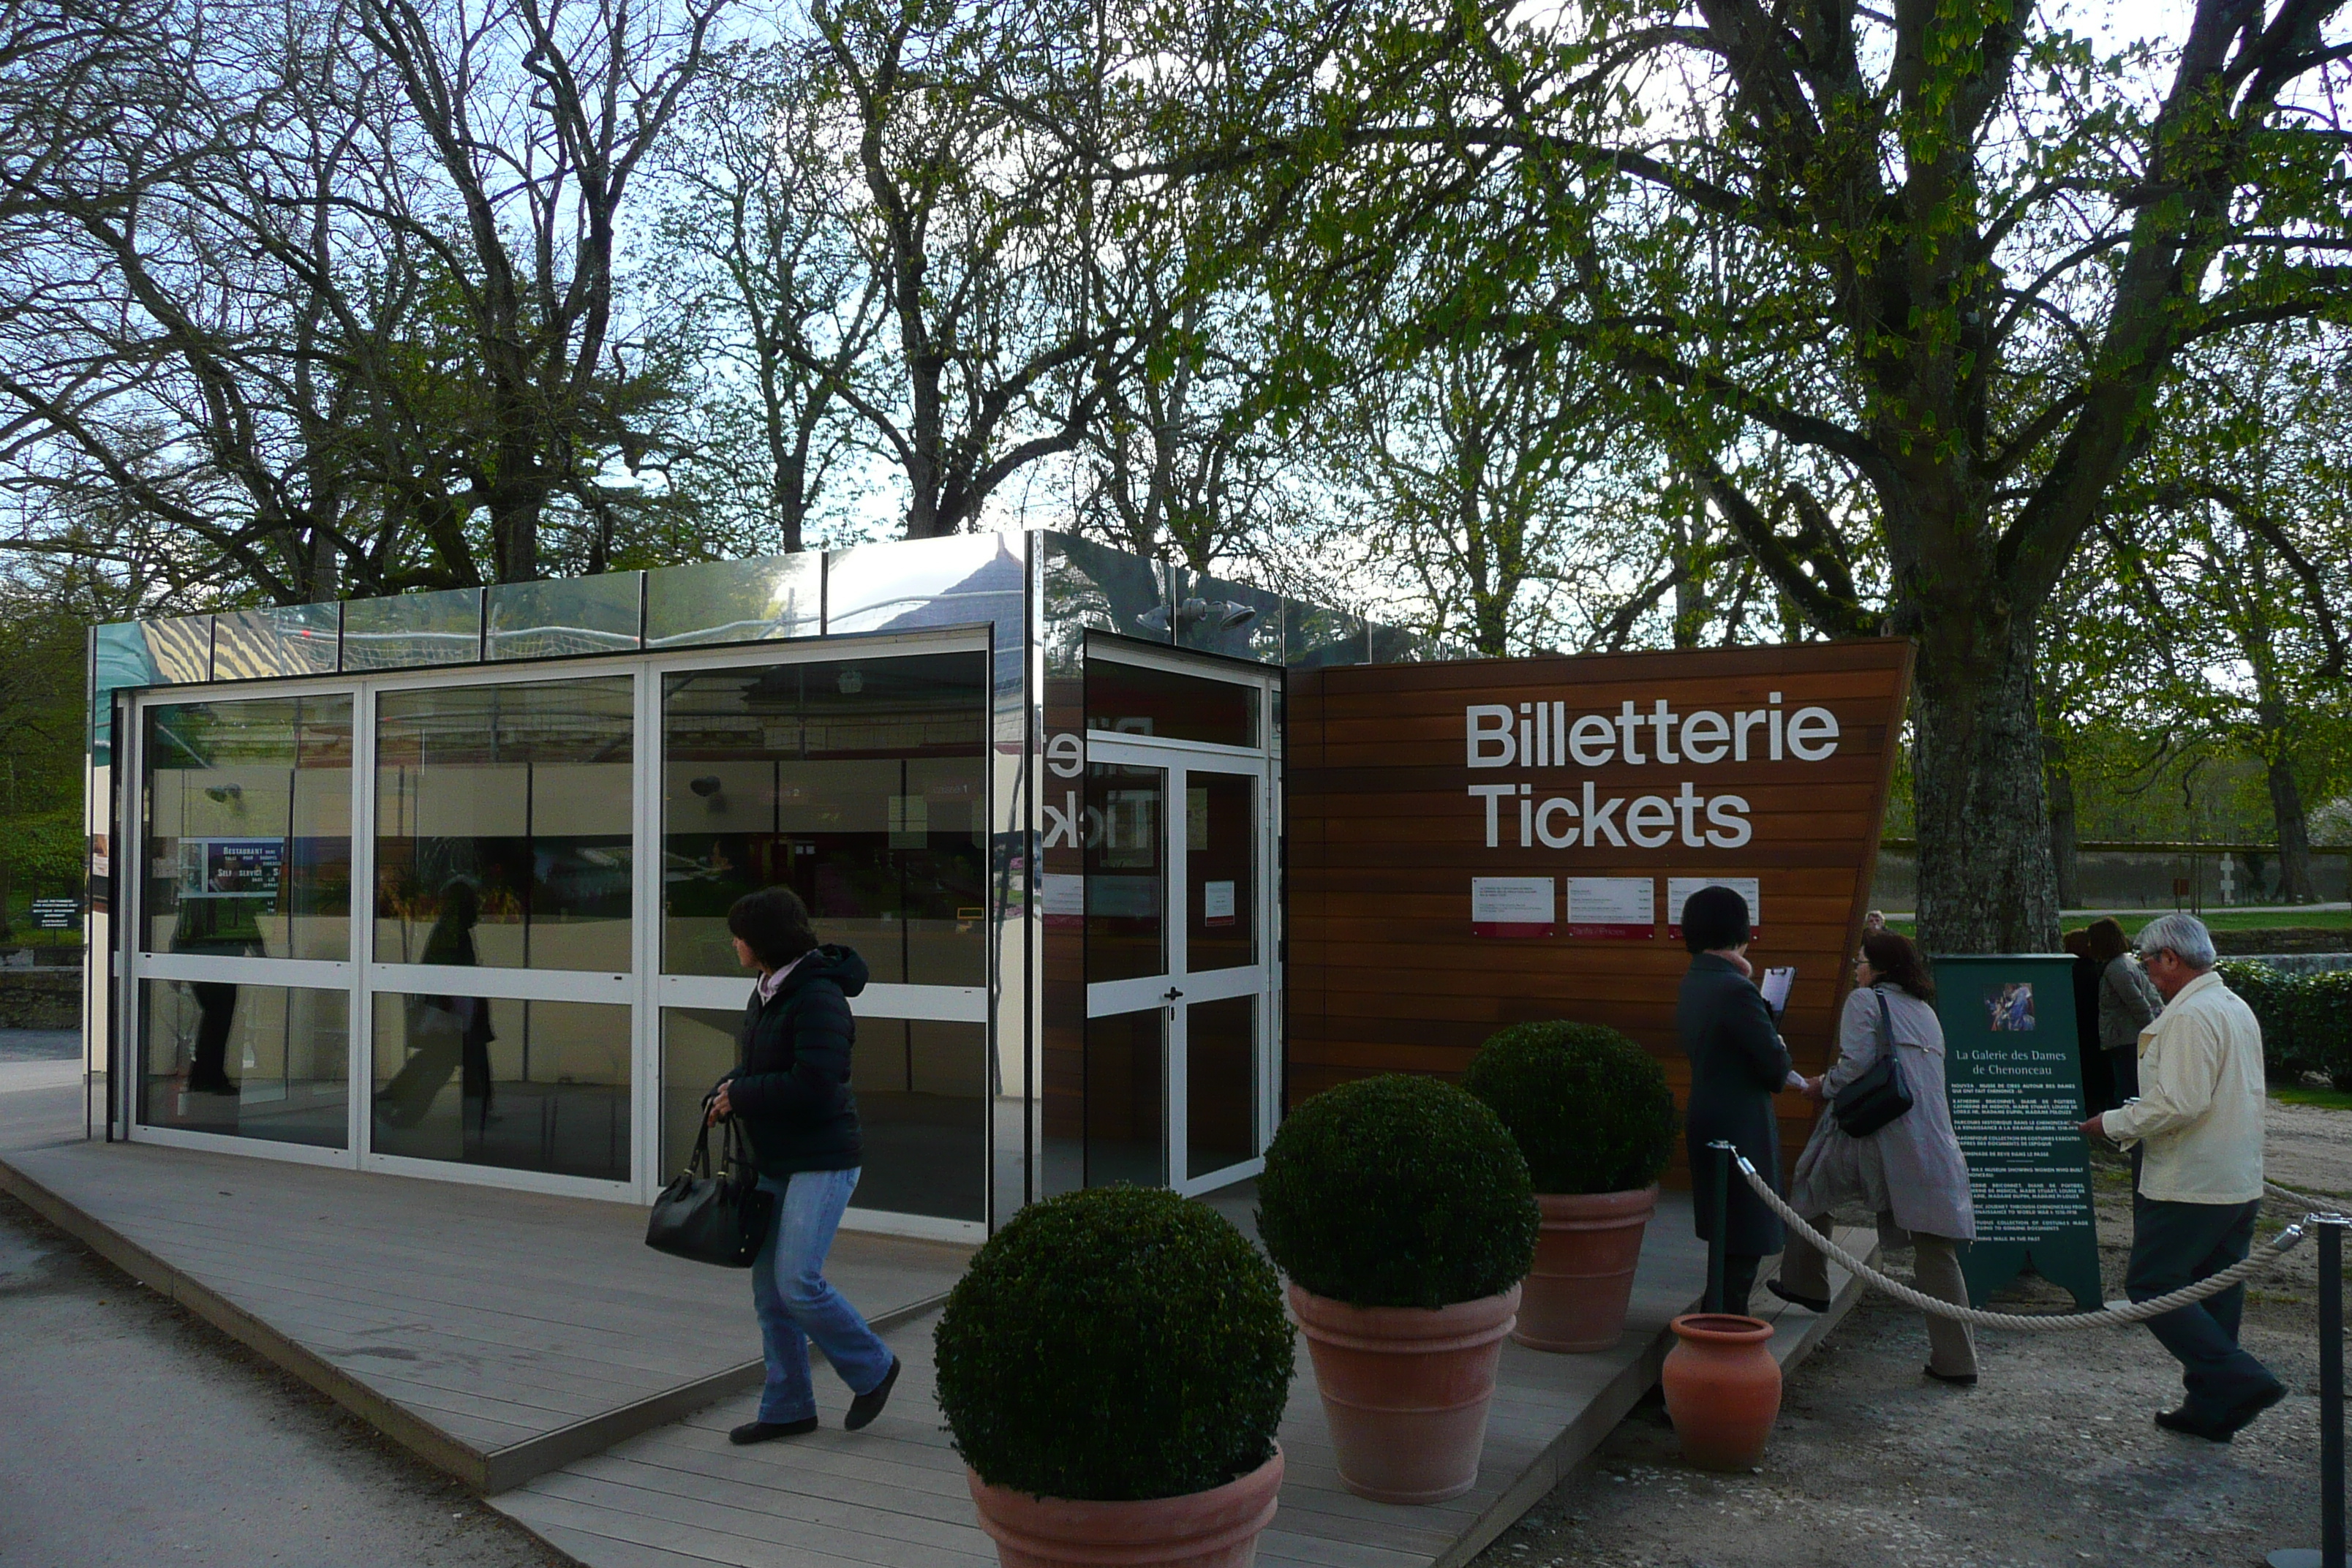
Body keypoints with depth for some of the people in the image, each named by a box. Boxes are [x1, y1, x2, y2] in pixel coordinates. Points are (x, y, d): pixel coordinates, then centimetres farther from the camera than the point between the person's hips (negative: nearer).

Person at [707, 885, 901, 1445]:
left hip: (822, 1161, -9)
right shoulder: (767, 991, 11)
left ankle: (873, 1368, 12)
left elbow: (813, 1085, -25)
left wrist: (740, 1095, -15)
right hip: (775, 1161, 9)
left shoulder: (818, 998, -18)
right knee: (768, 1287, 10)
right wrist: (727, 1090, 1)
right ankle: (787, 1408, 21)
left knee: (797, 1282, -11)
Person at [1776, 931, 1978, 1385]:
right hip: (1932, 1142, 6)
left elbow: (1855, 1067, -12)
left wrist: (1823, 1086, 6)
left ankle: (1805, 1284, 28)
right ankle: (1956, 1359, 0)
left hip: (1876, 1135, -6)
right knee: (1935, 1249, 2)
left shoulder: (1866, 1000, 1)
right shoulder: (1925, 1011, 23)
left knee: (1810, 1189, 19)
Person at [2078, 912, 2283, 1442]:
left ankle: (2240, 1381, -8)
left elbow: (2180, 1104, -25)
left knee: (2151, 1286, -3)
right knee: (2215, 1291, 14)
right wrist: (2135, 1121, 19)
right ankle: (2211, 1409, 20)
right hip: (2240, 1184, 10)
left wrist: (2113, 1124, -12)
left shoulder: (2191, 1016, -19)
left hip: (2190, 1186, -10)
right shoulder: (2238, 1008, 13)